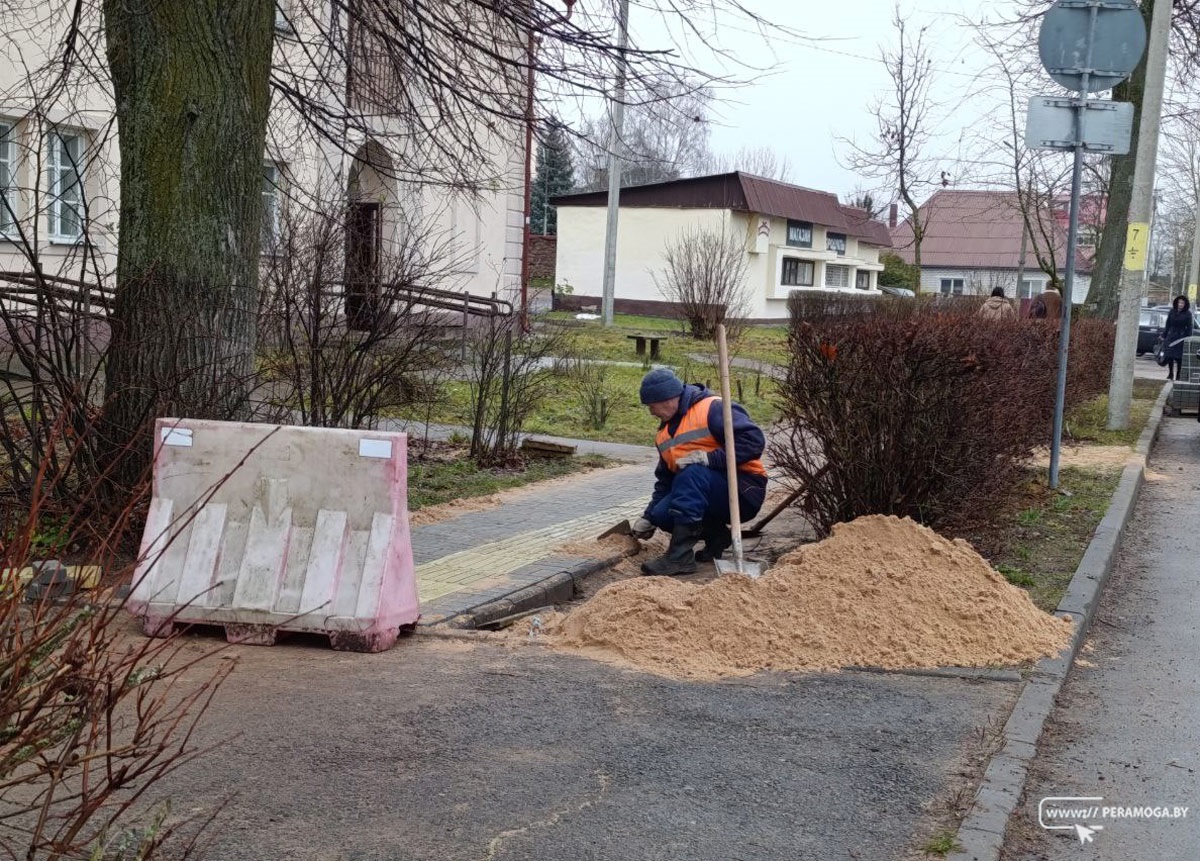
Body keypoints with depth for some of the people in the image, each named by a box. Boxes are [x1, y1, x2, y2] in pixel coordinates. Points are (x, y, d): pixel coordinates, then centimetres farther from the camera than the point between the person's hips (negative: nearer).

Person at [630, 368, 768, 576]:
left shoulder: (712, 409, -14)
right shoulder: (665, 432, 14)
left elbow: (754, 440, -25)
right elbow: (665, 480, 24)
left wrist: (709, 458, -28)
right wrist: (648, 517, 17)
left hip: (744, 493, -8)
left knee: (691, 474, -33)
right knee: (661, 514, -14)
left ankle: (680, 556, -32)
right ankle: (716, 535, 7)